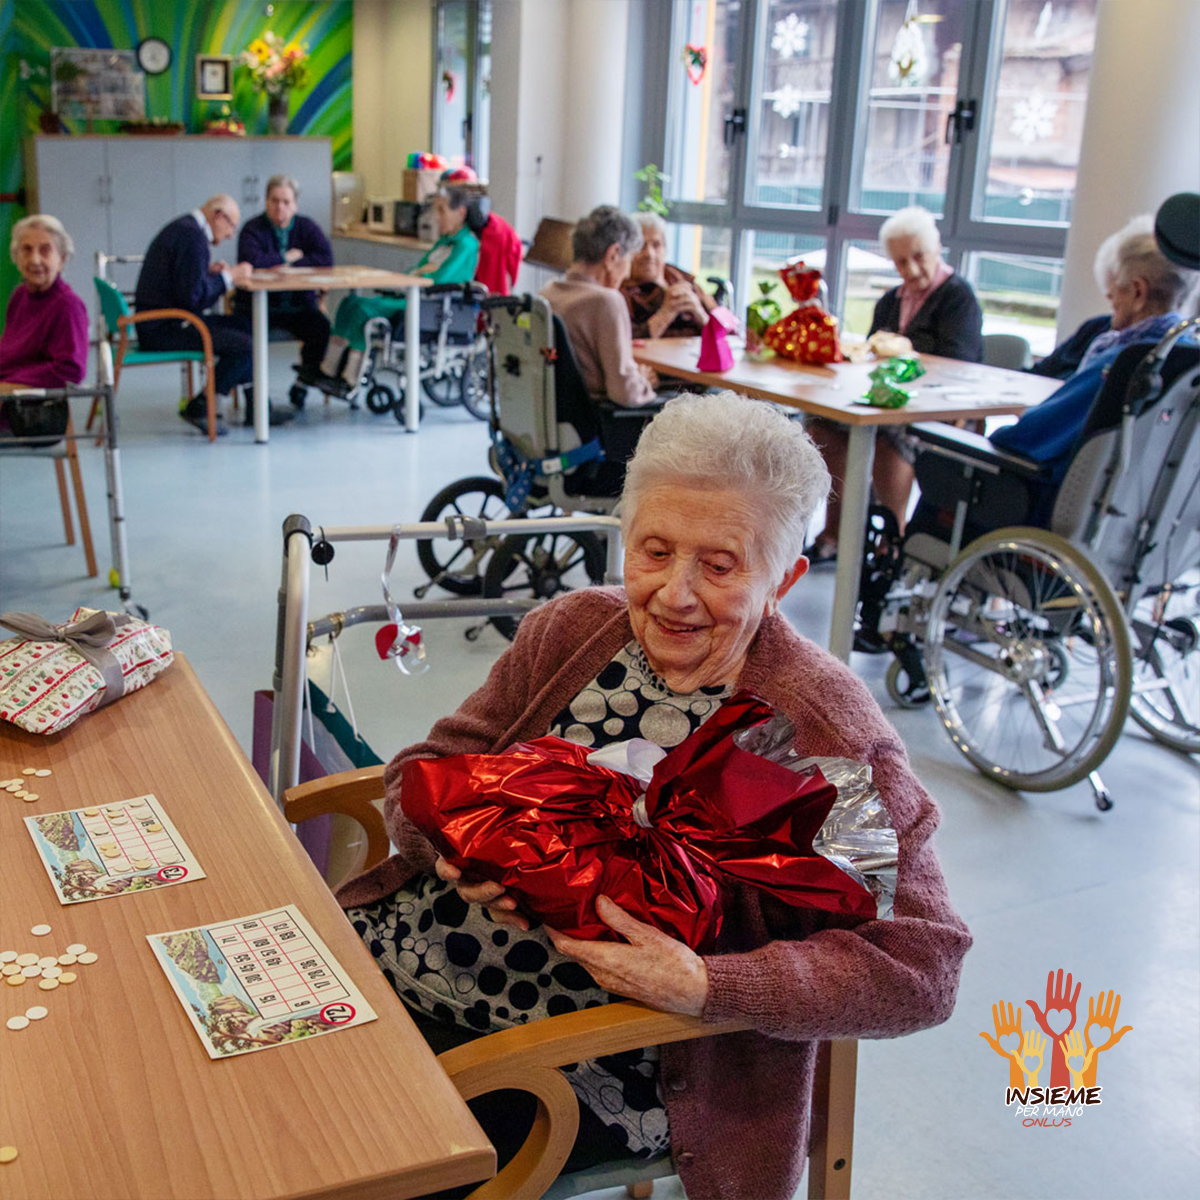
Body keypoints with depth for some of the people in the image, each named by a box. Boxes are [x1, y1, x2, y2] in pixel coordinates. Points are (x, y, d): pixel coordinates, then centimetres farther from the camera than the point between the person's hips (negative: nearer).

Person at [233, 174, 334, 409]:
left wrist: (291, 265, -14)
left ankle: (302, 385, -4)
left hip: (298, 304, 3)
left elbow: (326, 258, -9)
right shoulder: (253, 229, -5)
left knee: (321, 326, -26)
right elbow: (251, 261, -24)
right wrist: (287, 257, -11)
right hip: (258, 304, -3)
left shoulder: (307, 227, 7)